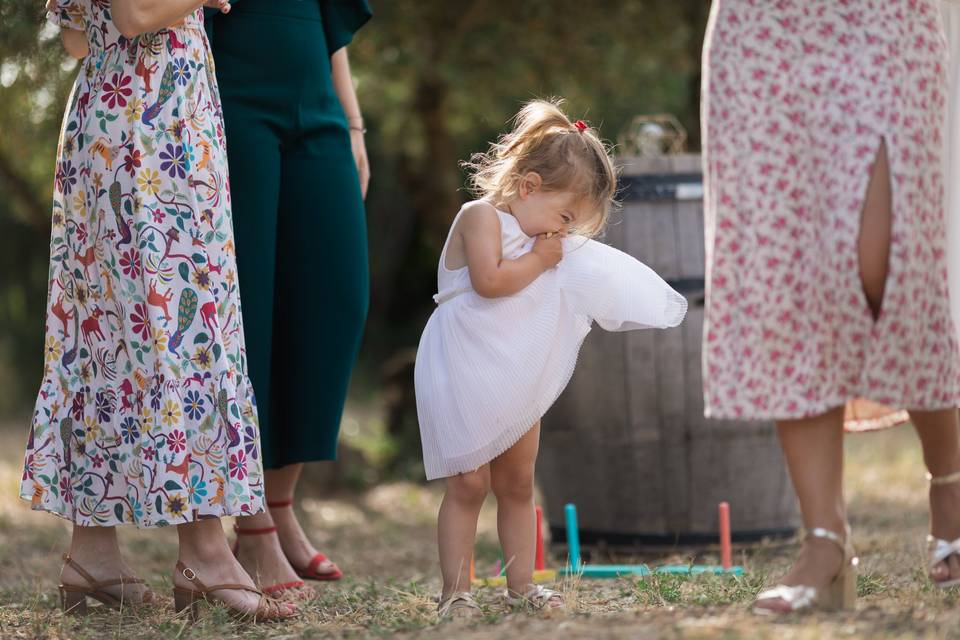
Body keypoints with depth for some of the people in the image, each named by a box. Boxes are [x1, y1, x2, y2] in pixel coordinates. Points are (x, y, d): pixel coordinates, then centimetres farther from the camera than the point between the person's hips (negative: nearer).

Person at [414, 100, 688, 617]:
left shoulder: (534, 236, 13)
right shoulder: (481, 216, -14)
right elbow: (488, 282, -28)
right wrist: (539, 260, -17)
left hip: (517, 384, 9)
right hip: (464, 377, -9)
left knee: (517, 485, 11)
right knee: (468, 485, -7)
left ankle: (521, 586, 18)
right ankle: (454, 593, -2)